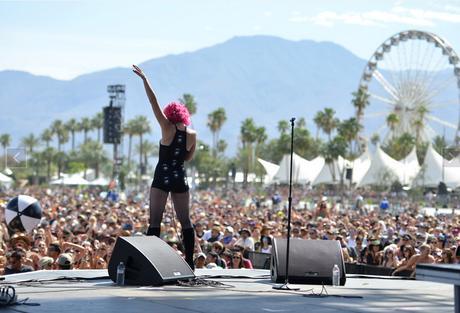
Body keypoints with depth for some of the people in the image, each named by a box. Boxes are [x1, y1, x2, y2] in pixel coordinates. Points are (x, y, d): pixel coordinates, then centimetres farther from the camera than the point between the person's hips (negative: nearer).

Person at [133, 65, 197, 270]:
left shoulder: (168, 128, -8)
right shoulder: (192, 135, 2)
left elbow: (154, 103, -10)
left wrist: (144, 79, -7)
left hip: (162, 179, -4)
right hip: (180, 179, 4)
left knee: (155, 221, -3)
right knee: (185, 220, 9)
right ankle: (190, 261, 8)